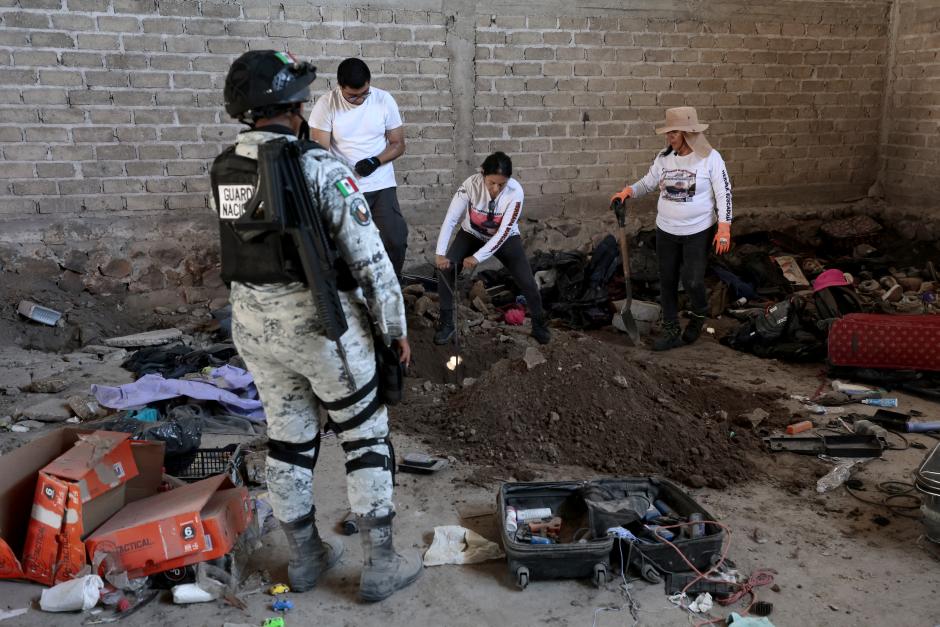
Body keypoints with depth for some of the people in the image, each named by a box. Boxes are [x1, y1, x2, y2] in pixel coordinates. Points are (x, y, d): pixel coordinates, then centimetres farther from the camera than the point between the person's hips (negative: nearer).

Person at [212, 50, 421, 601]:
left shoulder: (224, 169, 2)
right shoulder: (319, 166, -17)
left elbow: (245, 243, 9)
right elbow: (368, 255, -17)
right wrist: (395, 325, -7)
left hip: (253, 327, 6)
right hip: (320, 324, -6)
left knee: (289, 438, 18)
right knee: (367, 437, 9)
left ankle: (305, 557, 32)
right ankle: (382, 566, 17)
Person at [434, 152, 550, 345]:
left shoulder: (515, 192, -30)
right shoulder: (471, 185, -30)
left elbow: (503, 233, -29)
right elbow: (450, 219, -29)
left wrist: (477, 257, -36)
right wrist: (440, 254, -39)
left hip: (505, 238, -1)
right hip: (472, 235, 1)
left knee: (527, 281, -11)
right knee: (445, 269, -19)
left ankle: (539, 324, 16)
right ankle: (446, 324, -2)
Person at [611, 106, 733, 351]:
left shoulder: (710, 158, -12)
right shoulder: (663, 158, -1)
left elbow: (724, 193, -10)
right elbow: (648, 183, 9)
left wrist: (724, 228, -16)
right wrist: (628, 191, -12)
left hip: (698, 232, -4)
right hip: (666, 231, 4)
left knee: (692, 281, -5)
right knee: (667, 280, 8)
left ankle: (699, 314, 28)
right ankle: (671, 331, 21)